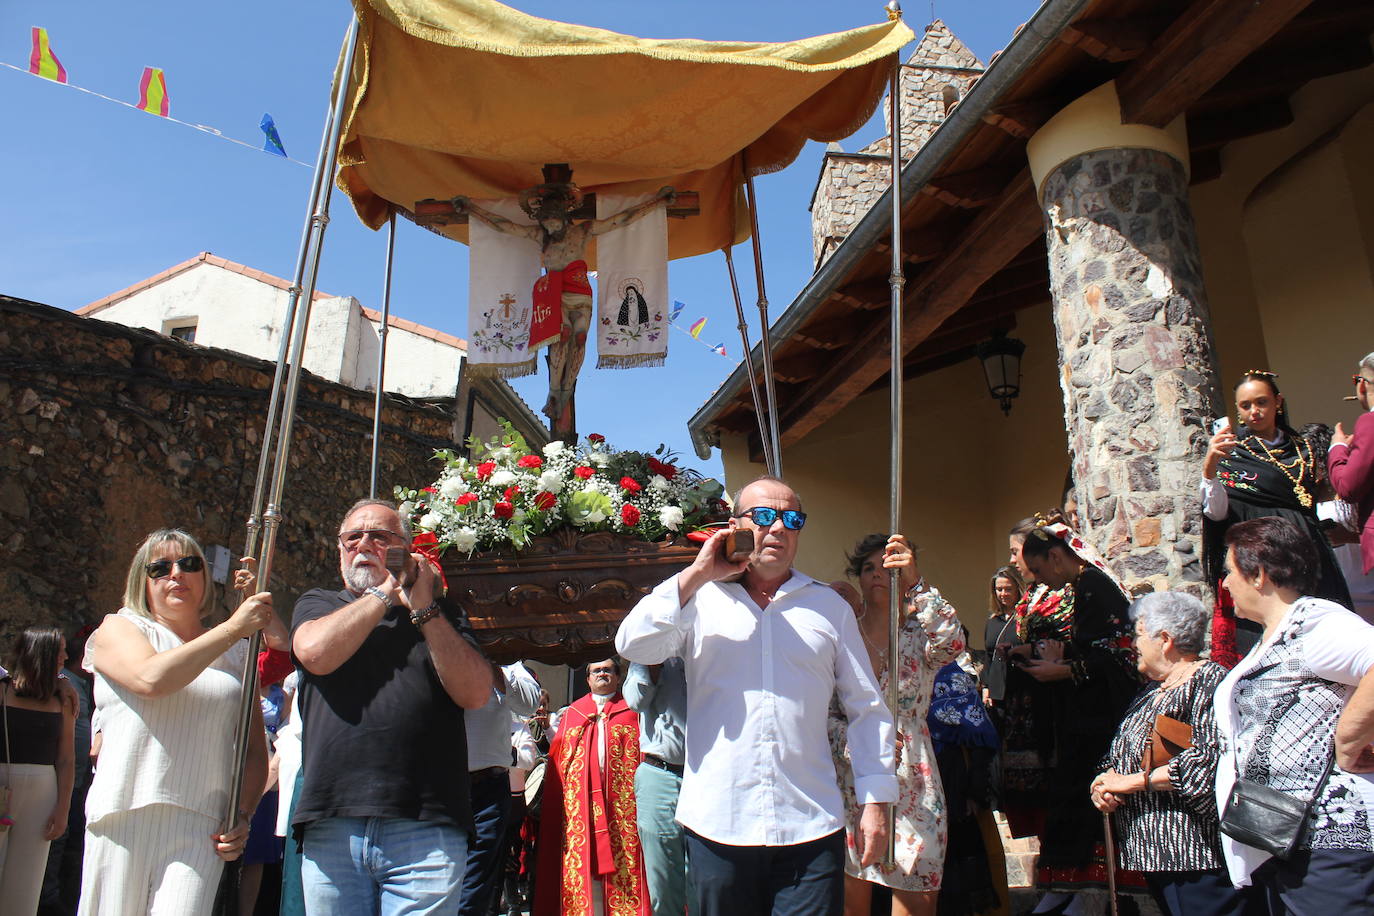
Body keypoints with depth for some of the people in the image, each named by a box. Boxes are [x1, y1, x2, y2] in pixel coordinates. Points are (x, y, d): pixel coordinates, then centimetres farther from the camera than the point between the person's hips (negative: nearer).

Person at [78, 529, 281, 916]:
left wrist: (242, 816, -1)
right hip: (124, 817, 0)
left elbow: (255, 748, 13)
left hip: (201, 827, 1)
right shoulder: (119, 629, 9)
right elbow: (152, 678, -15)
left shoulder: (236, 653, 13)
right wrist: (232, 628, -12)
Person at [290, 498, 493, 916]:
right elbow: (316, 652, -7)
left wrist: (422, 607, -3)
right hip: (331, 827, 1)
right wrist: (387, 592, 3)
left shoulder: (441, 616, 15)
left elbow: (475, 693, -2)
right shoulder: (318, 603, 18)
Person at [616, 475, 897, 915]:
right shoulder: (699, 600, 6)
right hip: (717, 825, 0)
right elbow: (633, 646, -9)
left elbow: (867, 709, 10)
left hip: (810, 827, 1)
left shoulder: (830, 607, 9)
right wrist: (697, 574, -8)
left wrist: (875, 802, 3)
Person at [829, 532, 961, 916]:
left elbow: (952, 642, -24)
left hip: (911, 783, -1)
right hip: (850, 781, 1)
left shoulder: (919, 633, 1)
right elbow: (825, 712, 5)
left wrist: (916, 583, -33)